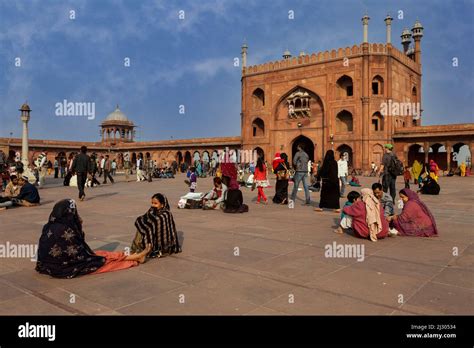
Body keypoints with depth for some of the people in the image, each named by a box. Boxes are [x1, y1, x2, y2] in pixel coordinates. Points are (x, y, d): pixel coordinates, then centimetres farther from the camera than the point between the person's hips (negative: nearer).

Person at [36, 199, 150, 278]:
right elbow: (79, 254, -18)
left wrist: (77, 225, -1)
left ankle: (136, 257, 20)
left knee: (99, 254, 13)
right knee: (106, 257, 5)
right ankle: (137, 257, 22)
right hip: (65, 268, -8)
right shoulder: (64, 230, -27)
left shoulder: (49, 226, -1)